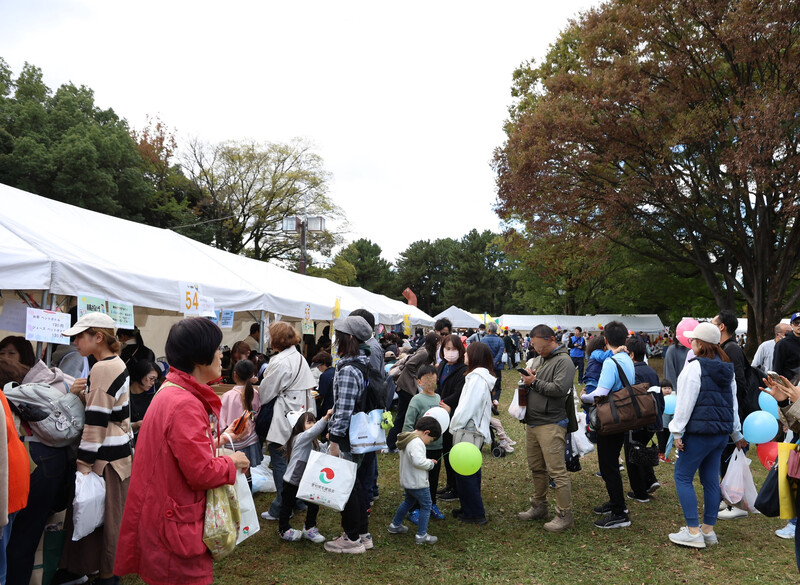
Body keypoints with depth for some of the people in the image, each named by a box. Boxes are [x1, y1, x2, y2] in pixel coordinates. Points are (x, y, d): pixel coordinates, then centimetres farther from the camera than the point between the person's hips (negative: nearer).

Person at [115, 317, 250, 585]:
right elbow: (201, 472, -25)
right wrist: (232, 462, -9)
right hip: (177, 527, -10)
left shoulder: (171, 392, 8)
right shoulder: (185, 405, -25)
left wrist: (217, 440, 12)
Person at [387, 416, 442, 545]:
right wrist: (430, 463, -16)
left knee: (409, 502, 28)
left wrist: (428, 461, 7)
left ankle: (395, 525, 39)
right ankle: (421, 535, 7)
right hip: (418, 483, -10)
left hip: (407, 481, 10)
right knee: (426, 506, 4)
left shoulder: (406, 439, 7)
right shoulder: (417, 442, -25)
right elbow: (418, 461, -35)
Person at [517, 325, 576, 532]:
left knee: (557, 471, -5)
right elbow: (527, 384, 22)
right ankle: (539, 507, 30)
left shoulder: (563, 361, -9)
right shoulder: (537, 360, 16)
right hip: (532, 422, 8)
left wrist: (534, 382, -12)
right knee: (536, 468, 17)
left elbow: (560, 389, -21)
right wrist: (526, 382, -1)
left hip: (551, 424, -8)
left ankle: (564, 515, 4)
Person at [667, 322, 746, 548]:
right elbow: (733, 401, 20)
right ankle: (708, 529, 20)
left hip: (699, 431, -8)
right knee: (711, 479, 14)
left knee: (682, 476, 0)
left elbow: (685, 402, -15)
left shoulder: (695, 367, -13)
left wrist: (677, 431, -10)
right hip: (722, 432, 8)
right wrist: (736, 433, 28)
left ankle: (693, 531, -1)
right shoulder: (727, 369, 12)